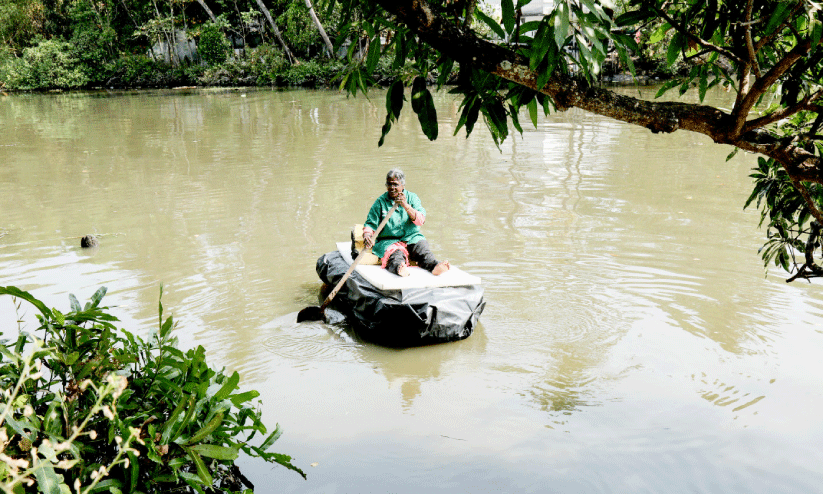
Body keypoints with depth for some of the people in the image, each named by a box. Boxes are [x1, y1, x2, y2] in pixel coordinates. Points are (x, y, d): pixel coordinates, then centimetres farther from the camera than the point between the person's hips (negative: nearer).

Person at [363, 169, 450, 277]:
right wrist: (367, 235, -17)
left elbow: (421, 220, -6)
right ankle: (399, 268, -68)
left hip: (411, 238, 2)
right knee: (395, 253, -35)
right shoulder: (380, 202, 8)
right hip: (389, 241, -2)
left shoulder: (412, 198, 9)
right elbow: (370, 224, 7)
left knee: (422, 247, -31)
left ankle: (434, 266, -58)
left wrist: (406, 206, -21)